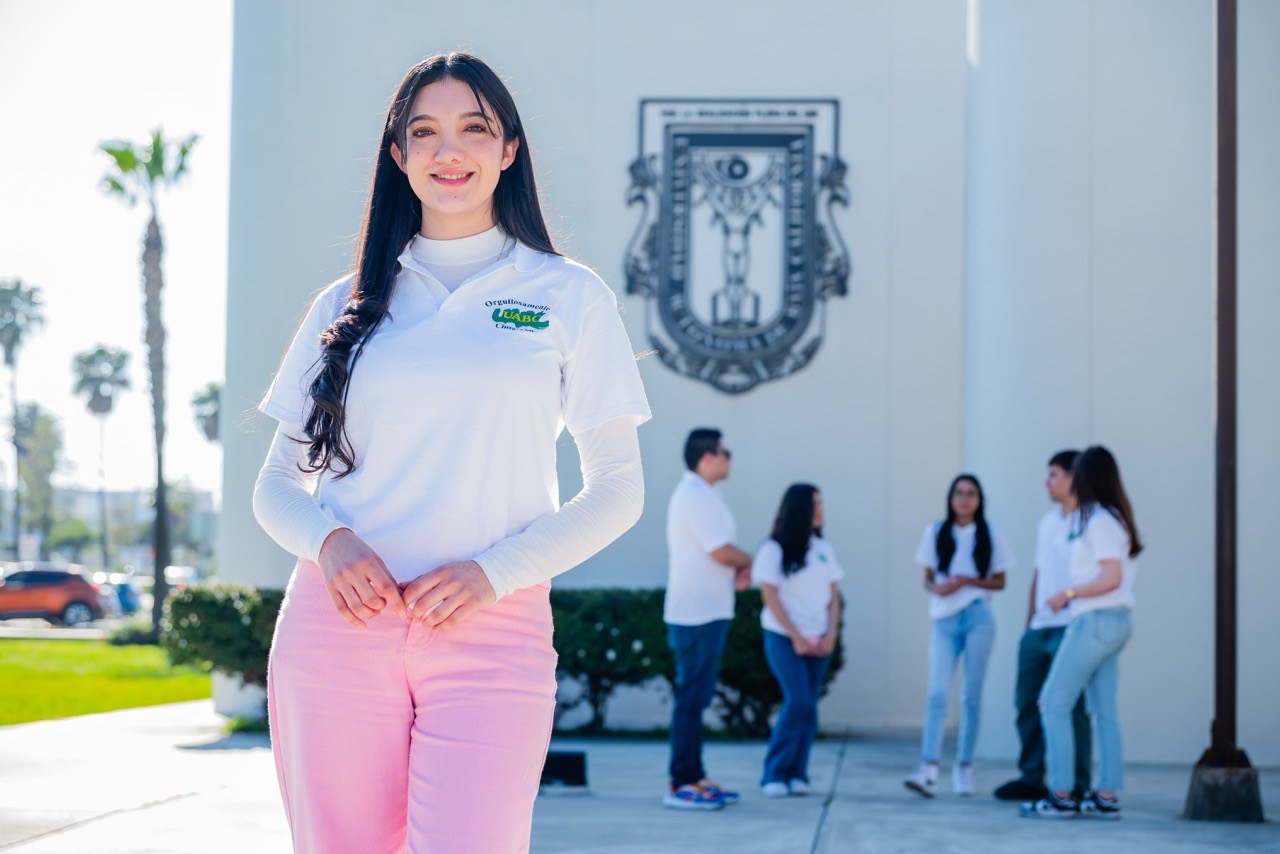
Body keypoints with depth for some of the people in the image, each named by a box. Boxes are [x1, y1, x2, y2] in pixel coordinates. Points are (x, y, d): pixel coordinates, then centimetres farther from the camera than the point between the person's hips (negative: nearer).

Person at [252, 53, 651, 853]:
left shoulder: (569, 297, 8)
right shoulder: (350, 306, 13)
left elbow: (618, 488, 6)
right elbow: (277, 483, 15)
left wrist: (494, 572, -9)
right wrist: (327, 541, -8)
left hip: (491, 630, -2)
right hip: (339, 623, 2)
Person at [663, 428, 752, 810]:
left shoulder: (700, 494, 18)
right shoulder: (695, 496, -15)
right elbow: (722, 552, -21)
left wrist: (739, 570, 2)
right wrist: (747, 561, -1)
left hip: (706, 611, 11)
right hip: (698, 614, -11)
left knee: (696, 696, 13)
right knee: (691, 697, -9)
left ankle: (695, 778, 18)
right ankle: (680, 785, -7)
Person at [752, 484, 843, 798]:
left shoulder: (823, 549, 10)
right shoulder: (773, 549, -5)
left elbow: (833, 596, 12)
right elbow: (771, 598, -7)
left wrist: (831, 636, -1)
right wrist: (797, 638, -10)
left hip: (818, 641, 5)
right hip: (784, 639, -5)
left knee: (808, 707, 1)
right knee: (798, 701, -15)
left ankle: (797, 775, 7)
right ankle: (774, 774, -7)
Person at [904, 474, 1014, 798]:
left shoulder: (990, 534, 5)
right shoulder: (935, 533, 9)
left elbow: (999, 581, 6)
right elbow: (927, 578, 11)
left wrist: (966, 581, -10)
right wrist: (936, 588, -11)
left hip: (977, 617, 0)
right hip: (943, 621, 0)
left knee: (971, 695, 2)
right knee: (938, 693, -11)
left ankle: (964, 768, 9)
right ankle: (928, 770, -20)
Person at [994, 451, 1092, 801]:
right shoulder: (1047, 522, 17)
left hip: (1070, 628, -8)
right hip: (1039, 628, 8)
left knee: (1071, 707, -5)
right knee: (1027, 702, 8)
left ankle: (1077, 785, 2)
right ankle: (1031, 779, 16)